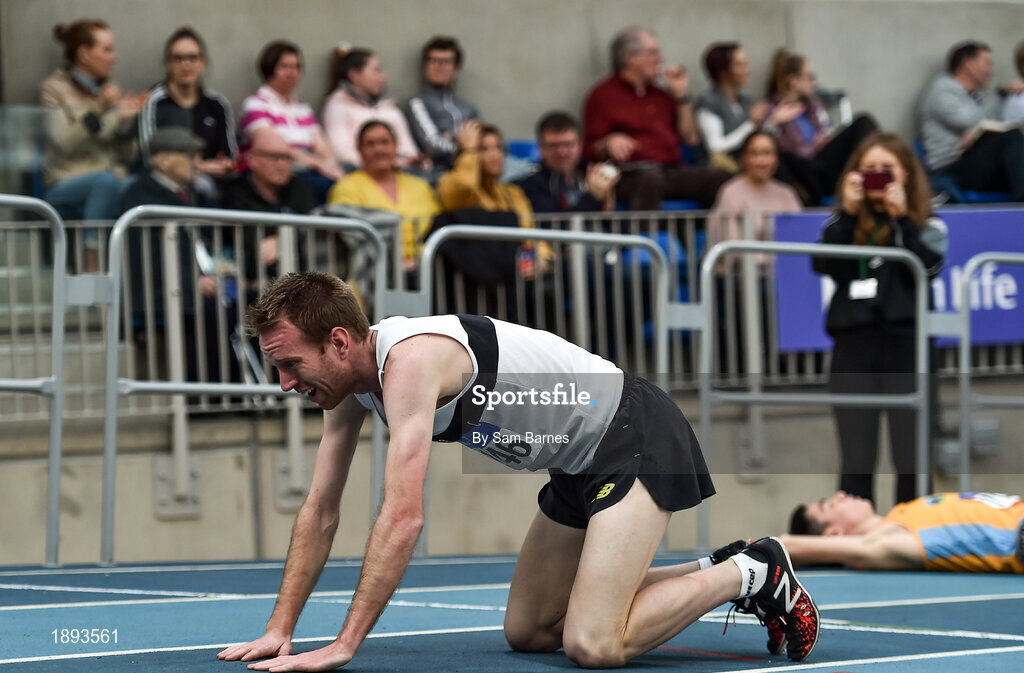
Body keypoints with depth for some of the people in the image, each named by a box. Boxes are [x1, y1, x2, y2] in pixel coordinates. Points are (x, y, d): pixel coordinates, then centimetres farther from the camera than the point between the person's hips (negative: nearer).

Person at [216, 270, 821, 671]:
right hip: (583, 466, 10)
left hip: (635, 435, -10)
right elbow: (320, 513, 7)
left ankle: (754, 574, 1)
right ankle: (712, 573, 22)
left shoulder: (409, 361, -29)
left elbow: (404, 517, -35)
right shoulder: (349, 382, 0)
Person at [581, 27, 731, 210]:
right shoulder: (603, 96, 8)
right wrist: (609, 143, -20)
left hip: (673, 170, 6)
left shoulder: (662, 96, 26)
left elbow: (690, 138, 22)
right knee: (651, 178, -41)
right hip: (630, 174, -6)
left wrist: (682, 95, 18)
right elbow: (590, 152, 2)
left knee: (721, 179, -20)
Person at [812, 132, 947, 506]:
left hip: (906, 345, -2)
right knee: (855, 462, 2)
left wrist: (900, 217, -9)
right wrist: (848, 213, -6)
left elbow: (927, 268, -11)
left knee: (911, 459, -3)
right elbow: (826, 265, -4)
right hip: (853, 345, 2)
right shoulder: (845, 221, 14)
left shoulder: (927, 224, 8)